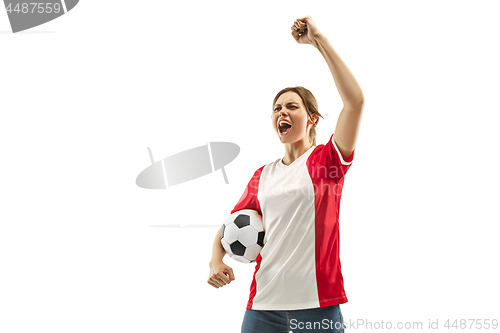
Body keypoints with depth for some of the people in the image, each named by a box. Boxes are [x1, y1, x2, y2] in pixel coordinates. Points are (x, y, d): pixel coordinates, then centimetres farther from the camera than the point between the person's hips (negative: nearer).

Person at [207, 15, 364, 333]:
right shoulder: (262, 176, 12)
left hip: (317, 301, -3)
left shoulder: (327, 160, 0)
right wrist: (216, 260, -2)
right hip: (264, 300, 4)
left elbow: (355, 100, -15)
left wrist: (319, 39, -13)